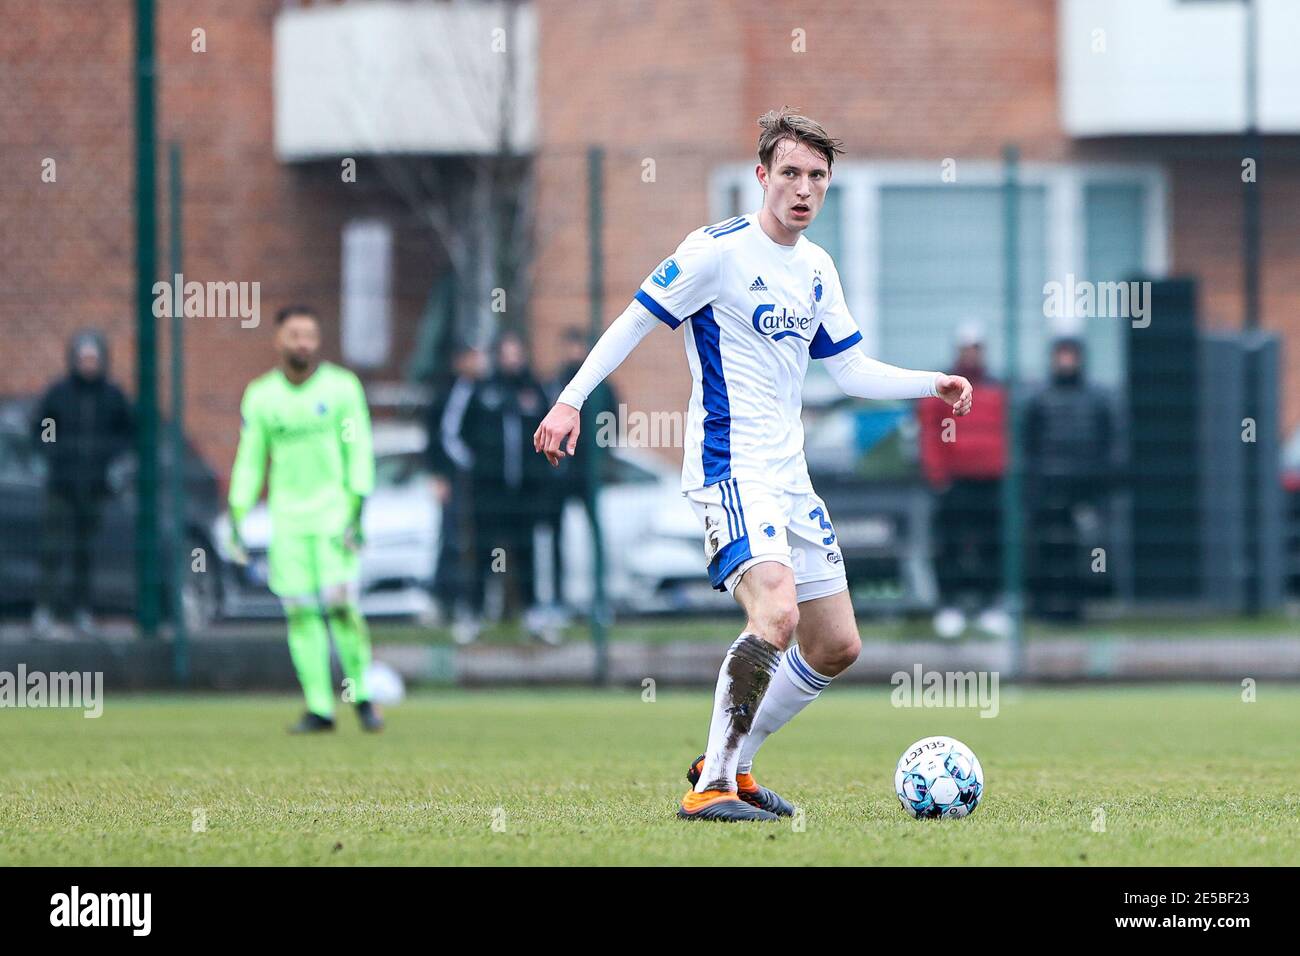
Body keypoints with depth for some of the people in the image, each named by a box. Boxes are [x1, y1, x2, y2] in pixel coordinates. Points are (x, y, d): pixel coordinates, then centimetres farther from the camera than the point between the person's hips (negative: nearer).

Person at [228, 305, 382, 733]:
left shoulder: (341, 386, 0)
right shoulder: (260, 395, 7)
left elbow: (359, 451, -1)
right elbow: (249, 461, 11)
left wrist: (357, 511, -10)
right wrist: (237, 518, 5)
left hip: (335, 509, -2)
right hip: (287, 517, 2)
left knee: (340, 602, -14)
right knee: (299, 611, -4)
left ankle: (362, 695, 1)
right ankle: (319, 708, 1)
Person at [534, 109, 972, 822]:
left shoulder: (817, 269, 13)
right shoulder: (718, 250, -10)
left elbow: (851, 371, 18)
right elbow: (634, 320, -7)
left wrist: (933, 384, 4)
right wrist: (571, 400, -14)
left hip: (790, 478, 9)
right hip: (731, 470, -9)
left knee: (836, 646, 9)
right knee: (777, 612, -27)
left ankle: (729, 761, 22)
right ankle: (710, 788, -22)